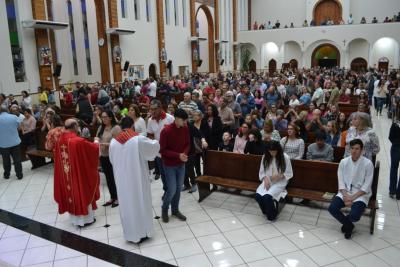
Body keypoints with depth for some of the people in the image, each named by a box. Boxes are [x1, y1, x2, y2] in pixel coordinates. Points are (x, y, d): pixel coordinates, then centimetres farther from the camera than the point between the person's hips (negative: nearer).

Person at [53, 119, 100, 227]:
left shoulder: (60, 140, -3)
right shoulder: (78, 141, -25)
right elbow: (93, 147, -10)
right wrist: (96, 142, 13)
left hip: (66, 175, 7)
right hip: (79, 173, -7)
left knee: (71, 192, 19)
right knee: (82, 193, 8)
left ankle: (74, 218, 33)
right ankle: (85, 219, 21)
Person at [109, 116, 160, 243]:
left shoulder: (113, 142, -4)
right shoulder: (139, 139, -15)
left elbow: (112, 160, 8)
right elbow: (154, 147, -1)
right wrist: (155, 142, 21)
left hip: (122, 179, 3)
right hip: (137, 177, -3)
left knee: (126, 203, 15)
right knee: (140, 202, 11)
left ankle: (131, 233, 26)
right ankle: (143, 232, 23)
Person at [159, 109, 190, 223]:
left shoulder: (185, 128, -3)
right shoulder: (166, 131, -21)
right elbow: (162, 150, -17)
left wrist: (184, 153, -13)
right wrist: (178, 155, -23)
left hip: (181, 164, 5)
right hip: (169, 165, -5)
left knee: (179, 188, 12)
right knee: (172, 190, -3)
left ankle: (175, 210, 31)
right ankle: (164, 209, 23)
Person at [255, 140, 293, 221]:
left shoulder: (285, 158, -9)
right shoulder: (265, 157, 1)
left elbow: (289, 174, -3)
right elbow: (261, 172, 7)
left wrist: (280, 176, -21)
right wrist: (265, 179, -14)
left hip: (280, 182, -3)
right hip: (267, 181, 4)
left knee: (267, 196, -30)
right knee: (258, 195, -25)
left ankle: (271, 214, -1)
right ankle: (266, 211, 5)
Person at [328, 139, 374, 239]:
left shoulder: (368, 164, -10)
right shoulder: (343, 162, 0)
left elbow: (366, 186, -10)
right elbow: (341, 182, 0)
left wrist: (353, 197, -17)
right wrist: (346, 196, -15)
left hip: (361, 194, -3)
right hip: (345, 192, 3)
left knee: (354, 215, -28)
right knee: (332, 208, -21)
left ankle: (346, 222, 13)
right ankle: (348, 225, 10)